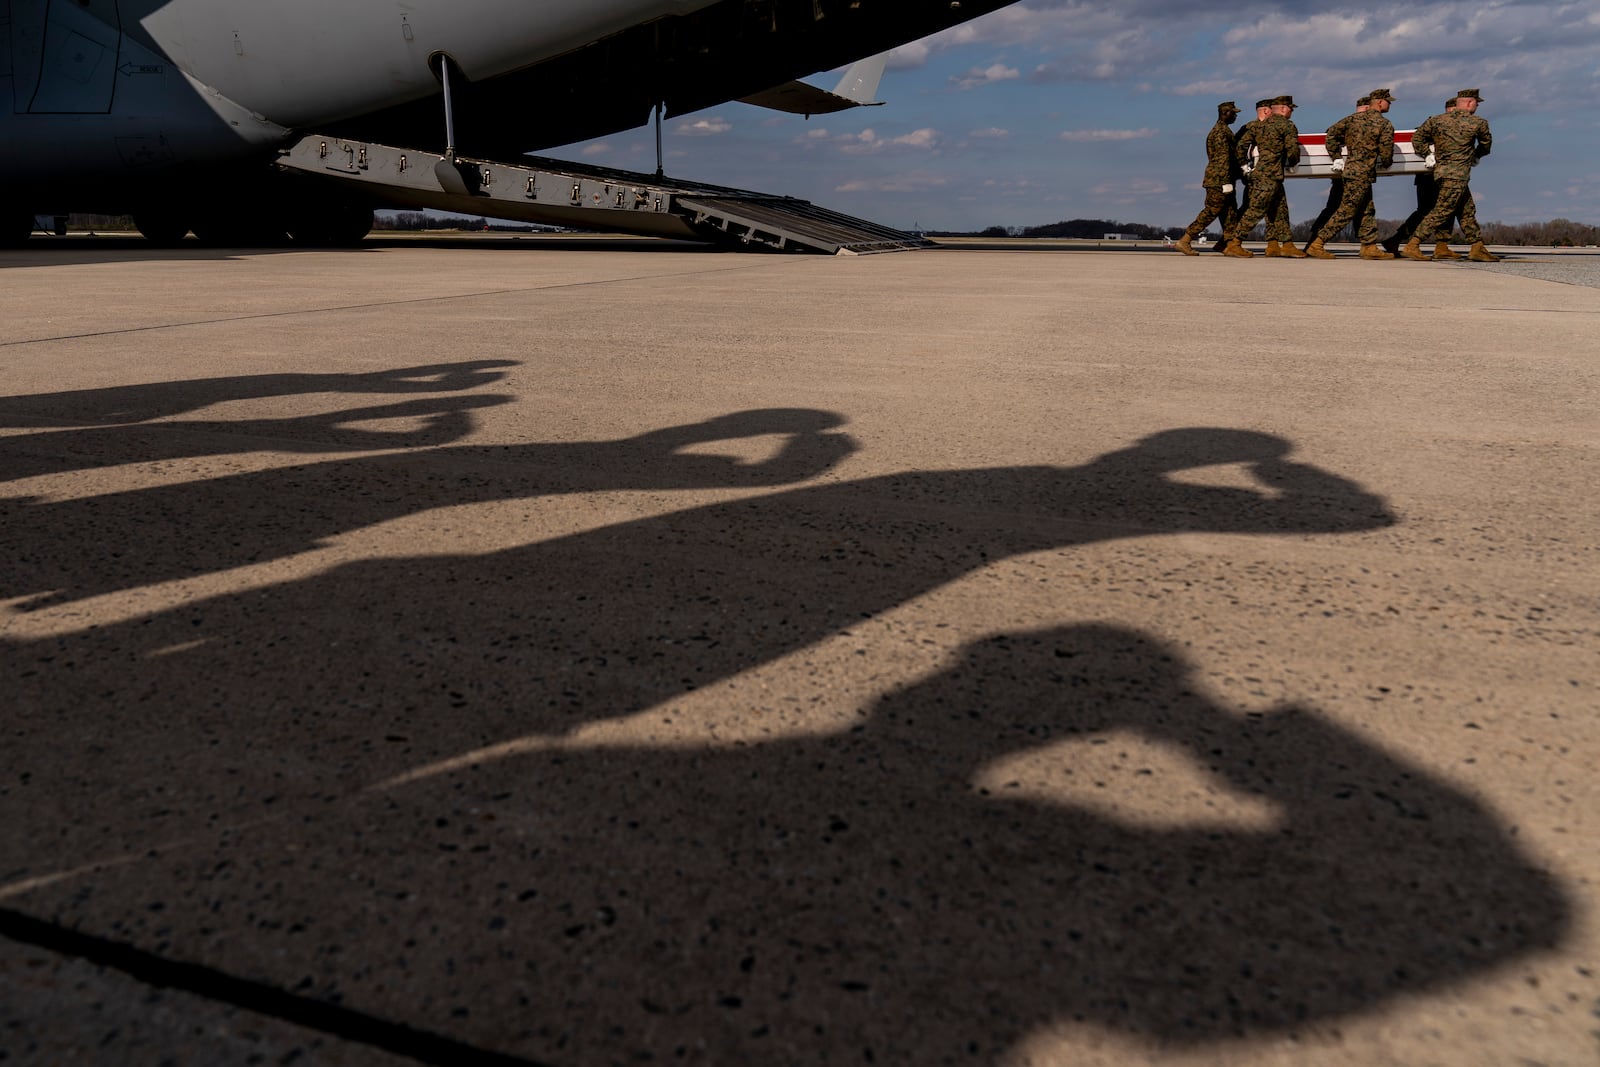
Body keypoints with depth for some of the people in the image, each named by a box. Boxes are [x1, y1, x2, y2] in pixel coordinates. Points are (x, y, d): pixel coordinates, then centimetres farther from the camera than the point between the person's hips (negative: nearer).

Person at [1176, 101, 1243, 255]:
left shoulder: (1222, 130, 20)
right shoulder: (1221, 131, -13)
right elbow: (1223, 158, -21)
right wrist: (1226, 181, -25)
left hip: (1220, 181, 10)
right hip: (1219, 181, -10)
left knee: (1230, 213, 8)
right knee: (1210, 213, -9)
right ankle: (1183, 242, -7)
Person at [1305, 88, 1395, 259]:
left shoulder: (1354, 118, 9)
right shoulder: (1385, 124, -9)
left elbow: (1331, 133, 9)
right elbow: (1386, 152, -8)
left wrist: (1336, 157, 14)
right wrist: (1385, 165, 13)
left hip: (1351, 168, 8)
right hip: (1362, 174, -8)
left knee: (1367, 211, 13)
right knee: (1346, 211, -6)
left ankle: (1370, 247, 16)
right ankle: (1316, 245, -10)